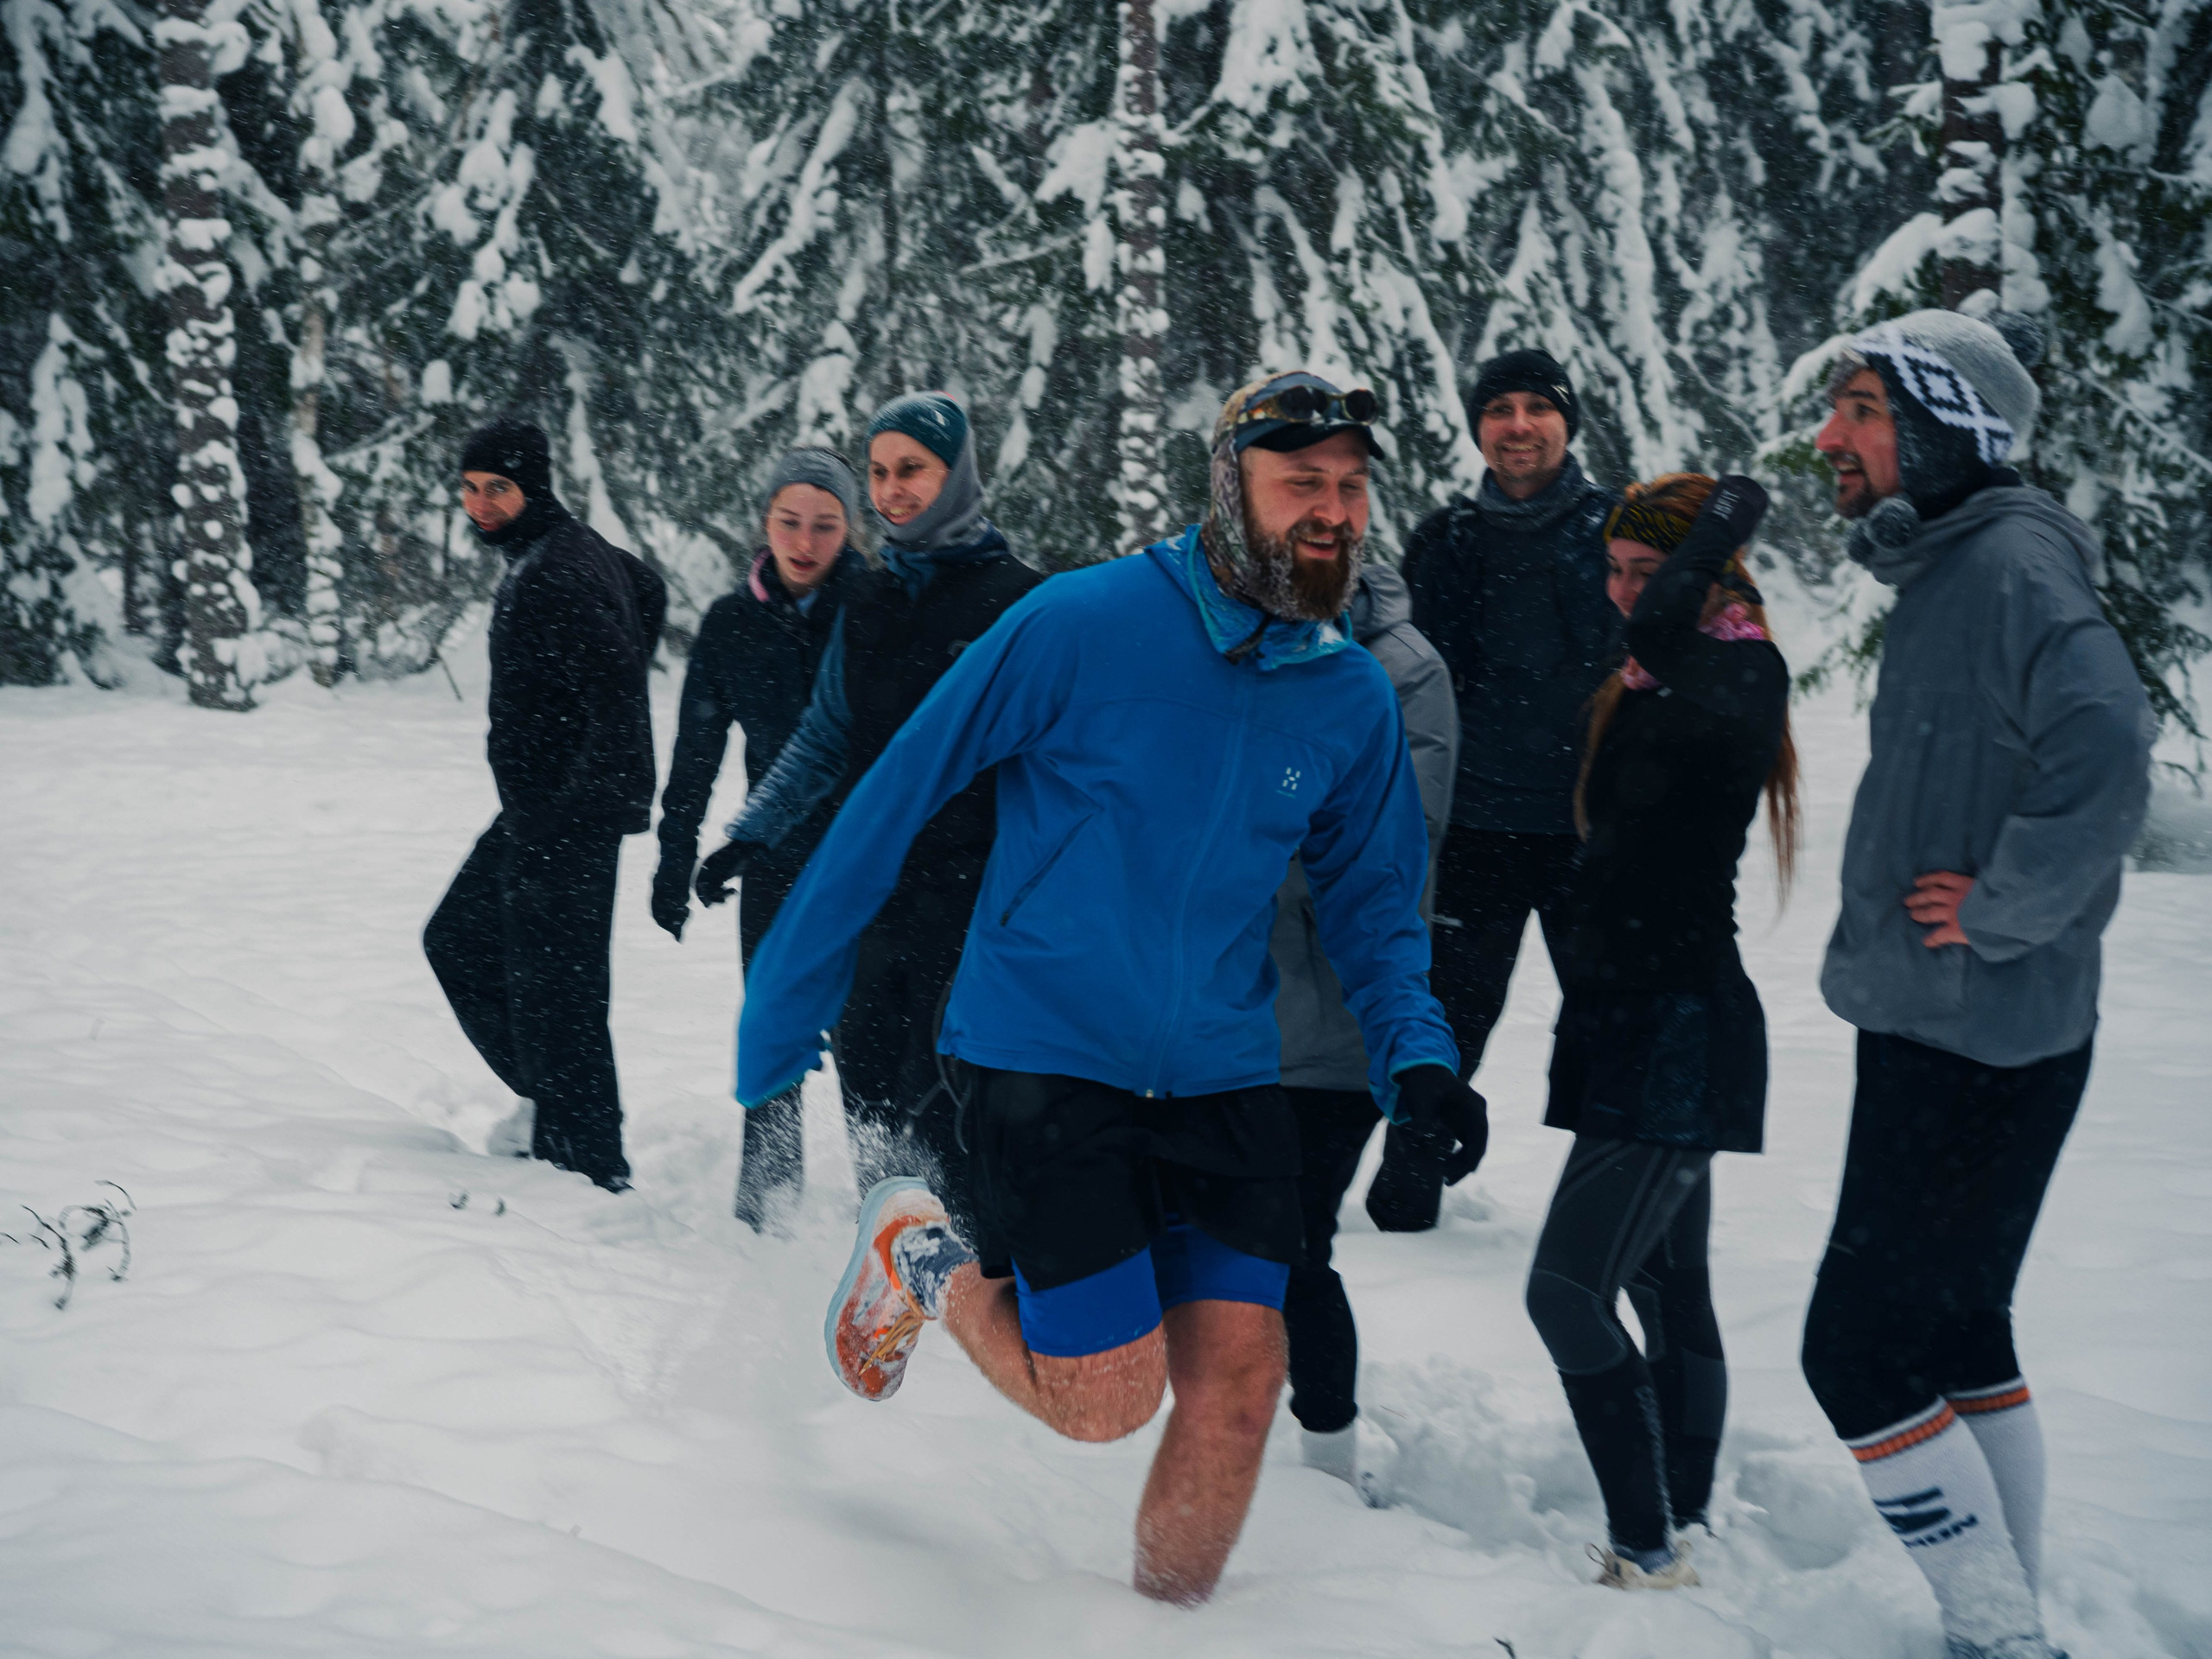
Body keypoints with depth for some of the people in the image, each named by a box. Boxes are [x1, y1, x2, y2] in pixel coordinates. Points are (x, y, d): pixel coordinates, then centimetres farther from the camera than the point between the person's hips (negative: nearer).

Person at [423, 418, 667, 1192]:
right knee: (459, 939, 22)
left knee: (550, 984, -7)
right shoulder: (578, 546, 11)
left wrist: (587, 794, -26)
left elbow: (615, 686, -29)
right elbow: (648, 592, 30)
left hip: (564, 816, -11)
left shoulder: (552, 576, -20)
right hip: (537, 812, 11)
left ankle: (590, 1166, 0)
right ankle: (555, 1099, 28)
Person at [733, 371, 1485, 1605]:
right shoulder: (1088, 622, -12)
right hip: (1043, 1056, -4)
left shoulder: (1356, 699, 2)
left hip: (1222, 1076, 4)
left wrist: (1415, 1053, -5)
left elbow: (1374, 902, 14)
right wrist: (786, 1004, -3)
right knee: (1108, 1399, -7)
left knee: (1239, 1381, -4)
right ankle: (929, 1260, 22)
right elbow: (900, 795, -6)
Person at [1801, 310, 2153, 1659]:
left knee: (1860, 1349, -5)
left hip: (1977, 1045, -10)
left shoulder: (2015, 564, -18)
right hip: (1947, 1030, 10)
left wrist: (1999, 914, -23)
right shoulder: (1946, 568, 12)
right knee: (1960, 1333, 17)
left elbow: (2106, 760, -33)